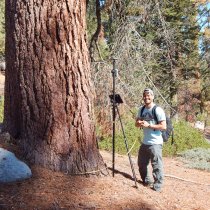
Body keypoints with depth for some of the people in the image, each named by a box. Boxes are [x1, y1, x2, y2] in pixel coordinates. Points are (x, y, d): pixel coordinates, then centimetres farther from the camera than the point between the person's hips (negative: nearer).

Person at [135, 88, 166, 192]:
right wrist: (139, 123, -9)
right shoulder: (141, 109, 9)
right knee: (141, 163, 18)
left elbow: (163, 126, -18)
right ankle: (146, 181, 36)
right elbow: (137, 124, 15)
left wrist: (148, 125, -20)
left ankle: (158, 185, 12)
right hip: (144, 142, 8)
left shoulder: (158, 110, -13)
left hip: (155, 143, -8)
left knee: (157, 165, -2)